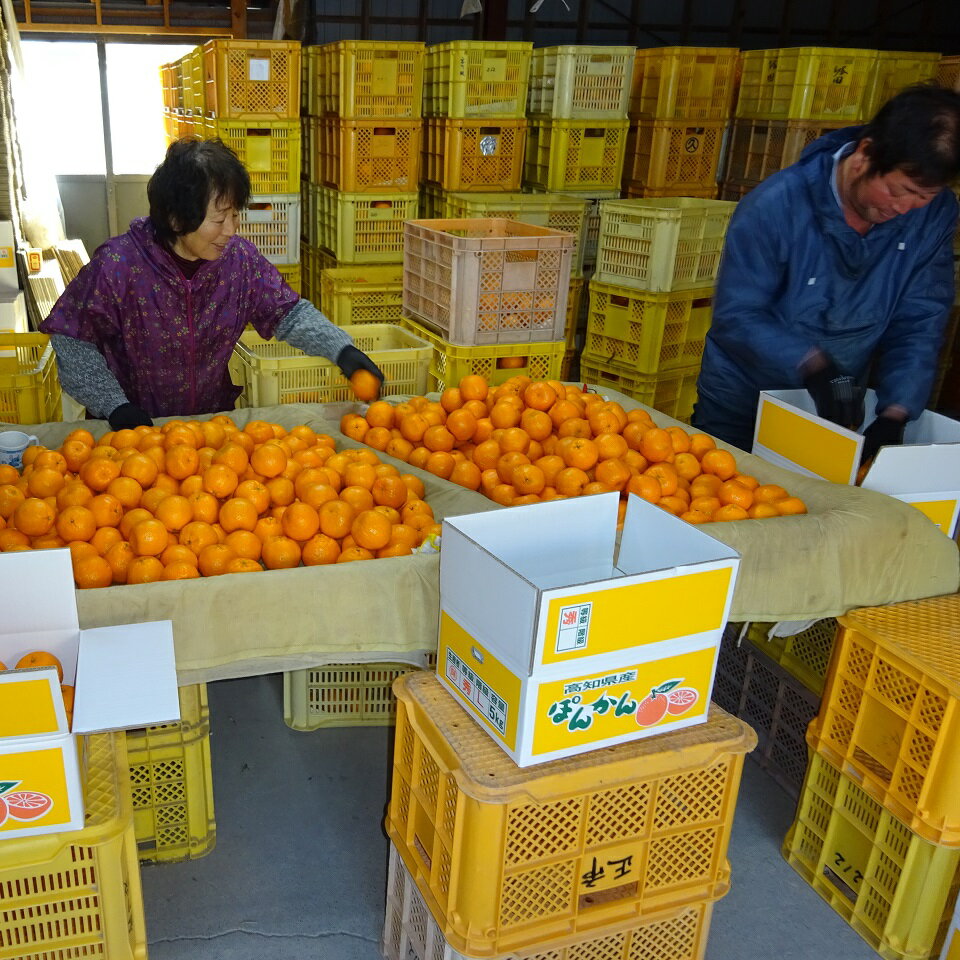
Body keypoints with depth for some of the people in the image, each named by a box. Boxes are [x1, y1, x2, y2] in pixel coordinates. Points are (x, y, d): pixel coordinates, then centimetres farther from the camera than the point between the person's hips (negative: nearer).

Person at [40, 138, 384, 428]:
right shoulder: (117, 265, -15)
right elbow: (72, 339, -7)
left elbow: (290, 314, 3)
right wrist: (114, 405, -16)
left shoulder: (240, 258, -5)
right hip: (133, 427, -2)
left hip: (213, 419, 3)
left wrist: (342, 349, -12)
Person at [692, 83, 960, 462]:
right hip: (740, 410, -3)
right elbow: (736, 317, -23)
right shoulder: (776, 205, -23)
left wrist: (895, 414, -23)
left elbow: (920, 323, -10)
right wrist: (811, 364, -37)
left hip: (836, 411, 4)